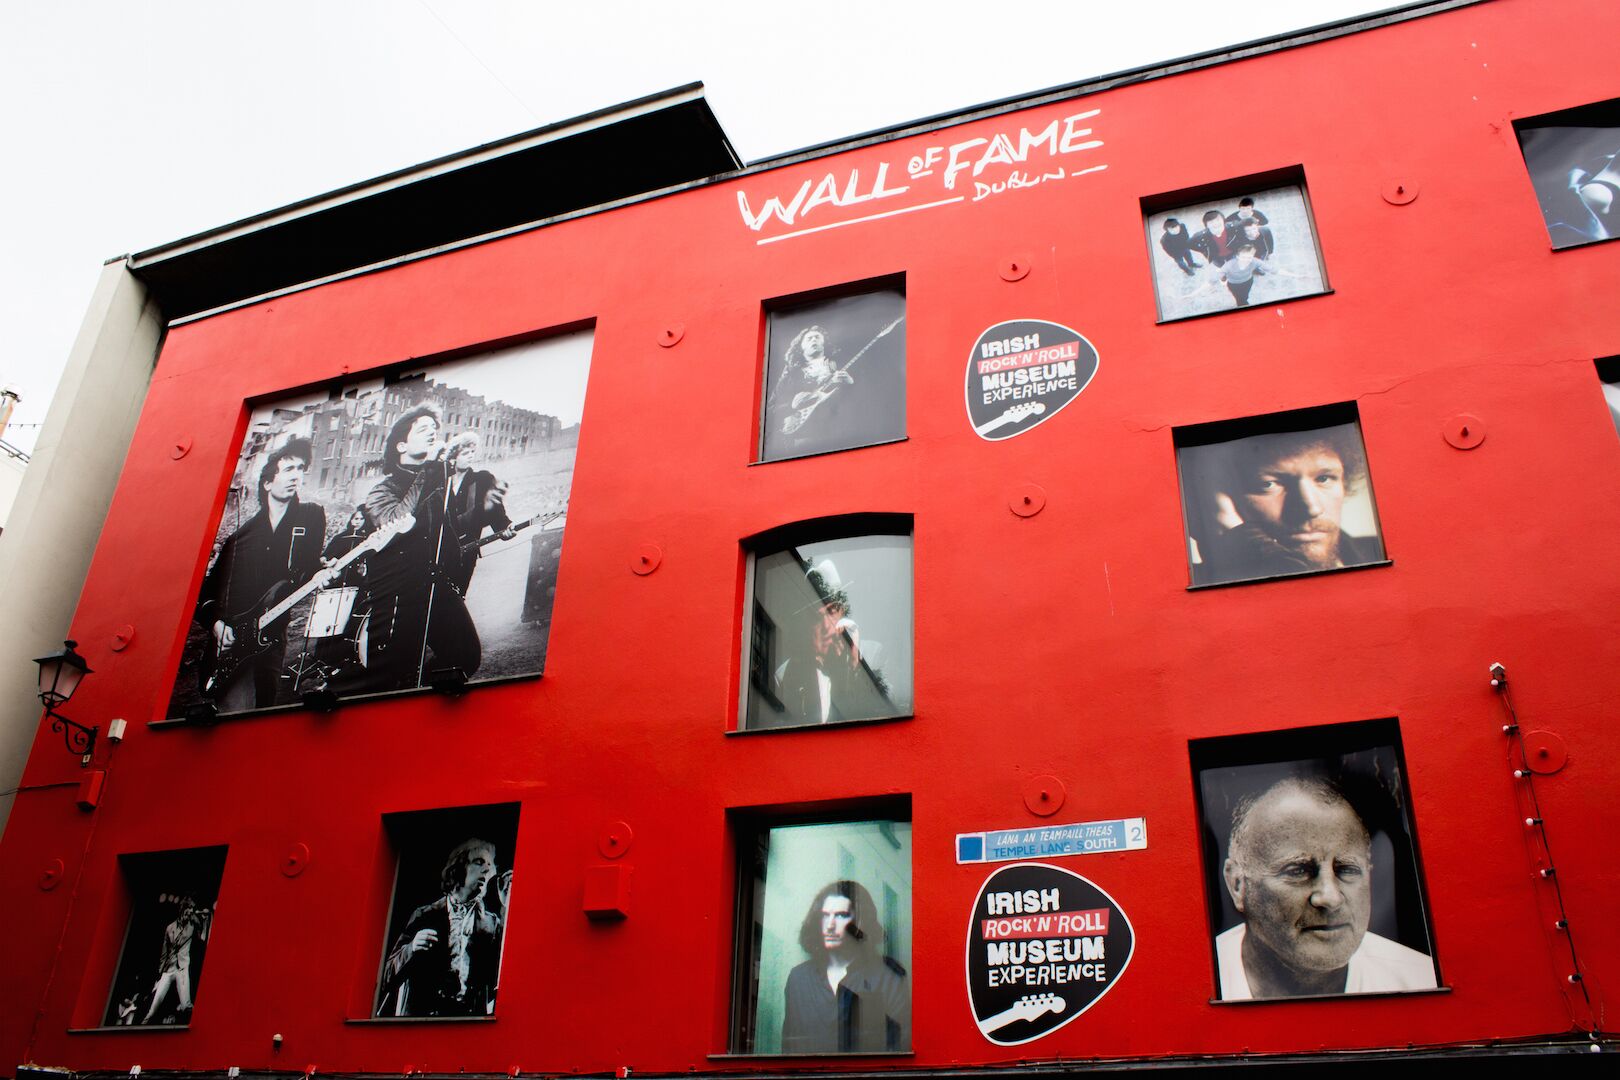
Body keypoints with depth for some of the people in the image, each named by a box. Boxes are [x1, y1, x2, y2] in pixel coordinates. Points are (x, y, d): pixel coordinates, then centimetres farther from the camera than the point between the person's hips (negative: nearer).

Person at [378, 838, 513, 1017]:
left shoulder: (493, 923, 16)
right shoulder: (424, 915, 16)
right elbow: (388, 973, 14)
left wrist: (507, 908, -5)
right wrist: (412, 948, -6)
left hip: (470, 1014, -1)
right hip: (419, 1012, 1)